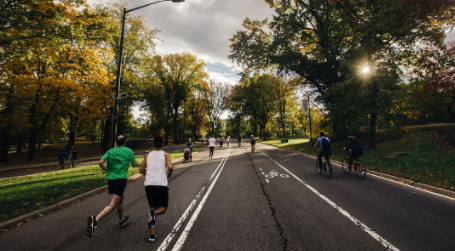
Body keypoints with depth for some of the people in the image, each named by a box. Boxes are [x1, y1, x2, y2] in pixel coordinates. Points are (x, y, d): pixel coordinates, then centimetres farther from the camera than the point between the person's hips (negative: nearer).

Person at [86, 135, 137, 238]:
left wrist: (106, 170, 14)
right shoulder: (129, 151, -1)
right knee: (112, 205, -7)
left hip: (110, 179, 6)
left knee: (120, 199, 25)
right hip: (121, 179, -6)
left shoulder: (110, 151, 8)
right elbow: (134, 164, 5)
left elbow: (100, 162, -3)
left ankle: (121, 220, 40)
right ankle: (95, 219, -30)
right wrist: (132, 156, 23)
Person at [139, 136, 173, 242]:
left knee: (153, 207, 19)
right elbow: (170, 167, -13)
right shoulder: (165, 155, 4)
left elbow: (141, 170, 15)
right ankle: (154, 213, -20)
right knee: (163, 207, 14)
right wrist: (169, 175, 7)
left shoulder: (148, 155, 14)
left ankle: (152, 233, 13)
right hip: (161, 184, -3)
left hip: (149, 184, 4)